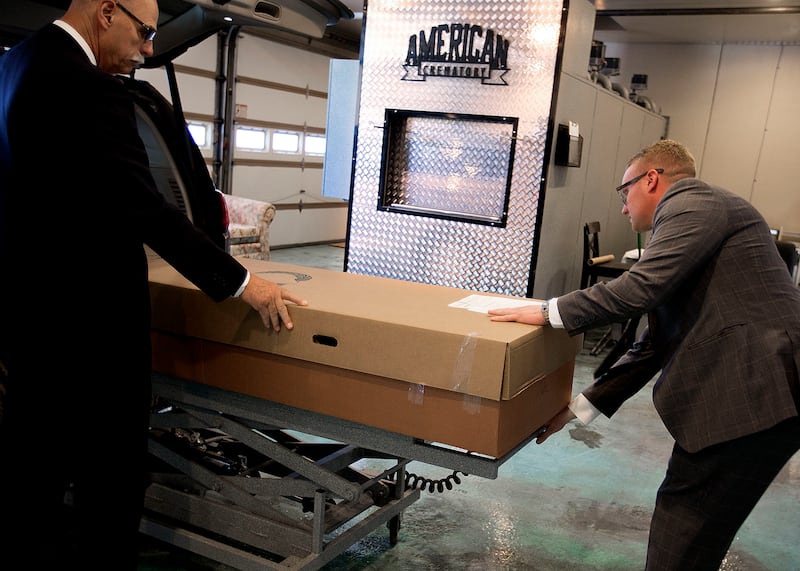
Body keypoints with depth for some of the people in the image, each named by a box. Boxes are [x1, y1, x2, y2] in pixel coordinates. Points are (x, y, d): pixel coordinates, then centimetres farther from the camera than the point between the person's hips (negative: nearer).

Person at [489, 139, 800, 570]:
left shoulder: (693, 203, -6)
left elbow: (640, 288, -21)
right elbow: (653, 348, 20)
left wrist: (548, 312, -8)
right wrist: (578, 407, 18)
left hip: (753, 397, -10)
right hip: (747, 392, 10)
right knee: (690, 535, 20)